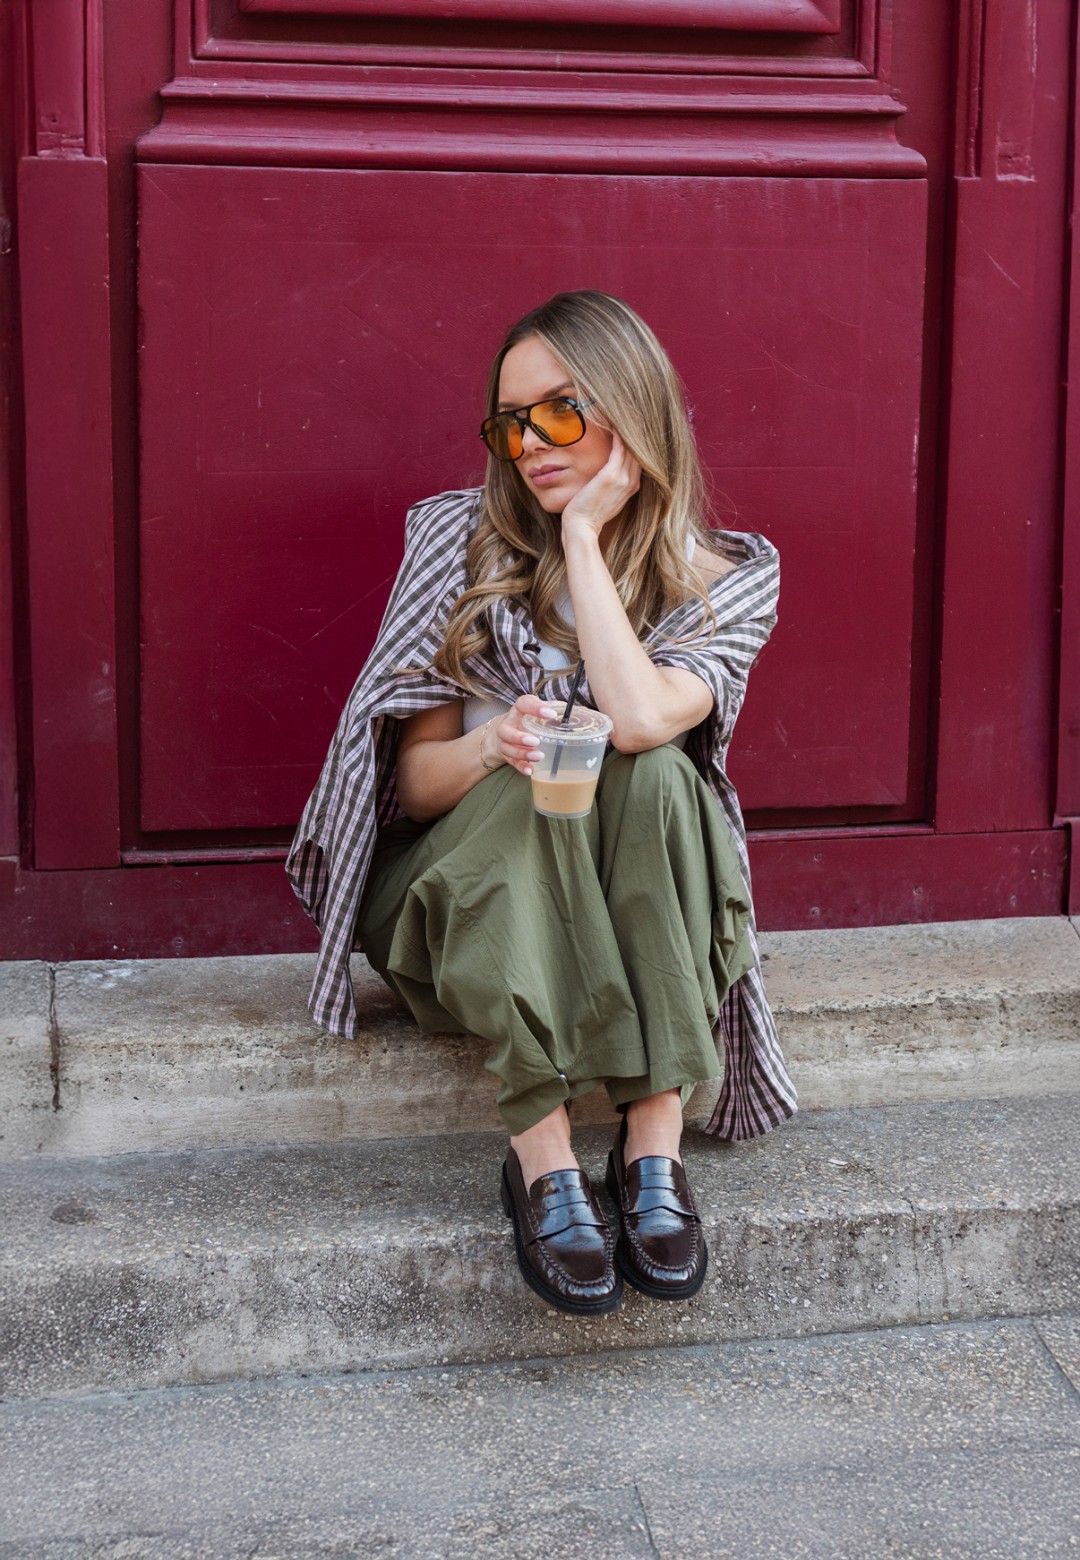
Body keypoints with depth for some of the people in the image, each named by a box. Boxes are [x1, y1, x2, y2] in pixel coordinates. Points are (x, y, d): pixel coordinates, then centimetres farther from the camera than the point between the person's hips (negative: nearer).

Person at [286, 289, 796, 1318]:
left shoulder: (722, 583, -2)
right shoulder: (460, 540, -2)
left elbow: (639, 717, -25)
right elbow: (413, 781, -2)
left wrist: (584, 534, -16)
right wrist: (489, 747, -25)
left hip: (634, 919, 1)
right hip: (459, 903, 0)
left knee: (649, 770, -30)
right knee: (533, 791, -32)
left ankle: (652, 1151, -33)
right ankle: (542, 1161, -35)